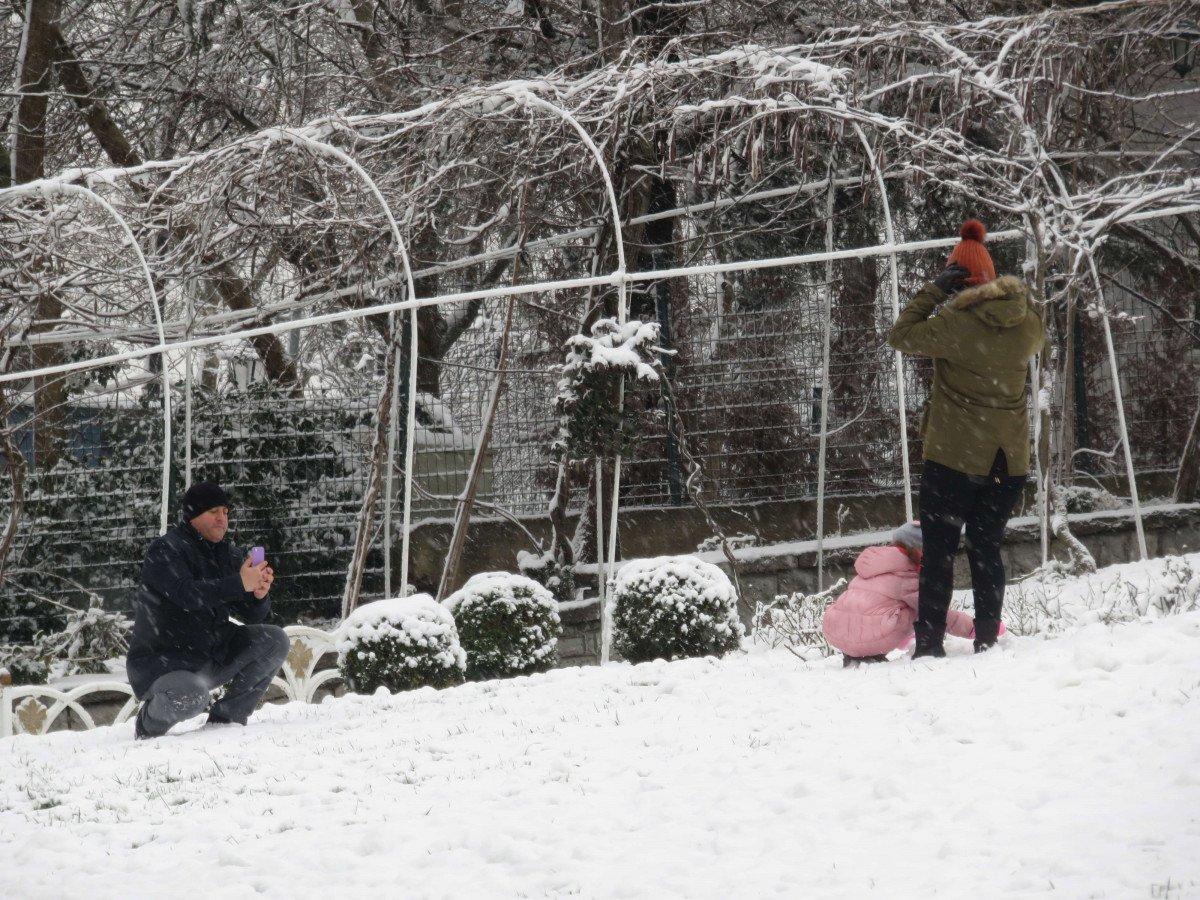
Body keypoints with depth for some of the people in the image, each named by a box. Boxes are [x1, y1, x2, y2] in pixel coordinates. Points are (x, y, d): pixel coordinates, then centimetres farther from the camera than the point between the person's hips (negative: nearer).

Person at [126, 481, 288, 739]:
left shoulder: (229, 555, 8)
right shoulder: (165, 550, -13)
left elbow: (252, 616, 4)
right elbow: (186, 594, -32)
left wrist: (259, 595, -19)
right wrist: (239, 583, -36)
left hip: (213, 655, 7)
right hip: (160, 663, -7)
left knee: (274, 640, -7)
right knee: (190, 697, -38)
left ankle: (227, 717, 0)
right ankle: (149, 722, -2)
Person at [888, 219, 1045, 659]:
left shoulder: (955, 322, -16)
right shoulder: (1027, 322, 0)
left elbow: (901, 335, -4)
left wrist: (934, 290, -4)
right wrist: (1015, 292, 17)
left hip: (955, 454, -5)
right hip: (1009, 457, 5)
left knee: (939, 549, 2)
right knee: (986, 548, 13)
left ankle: (930, 644, -1)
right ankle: (987, 641, 11)